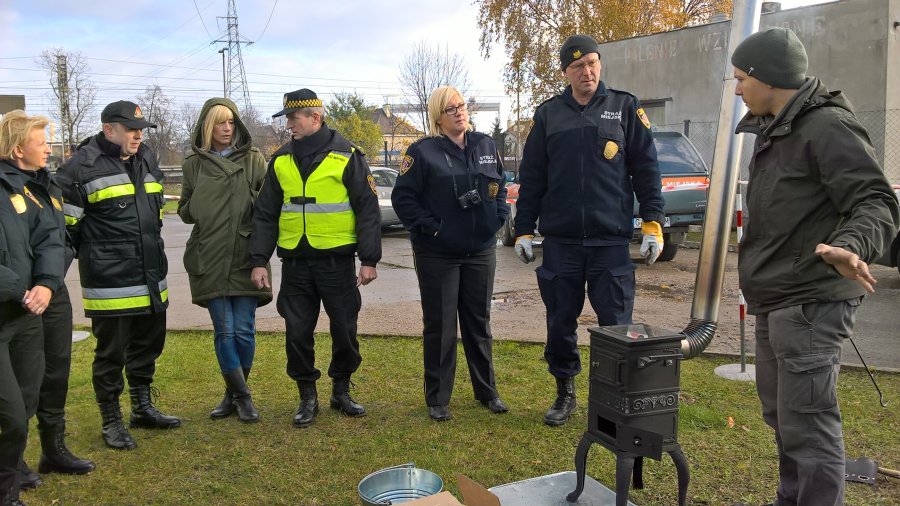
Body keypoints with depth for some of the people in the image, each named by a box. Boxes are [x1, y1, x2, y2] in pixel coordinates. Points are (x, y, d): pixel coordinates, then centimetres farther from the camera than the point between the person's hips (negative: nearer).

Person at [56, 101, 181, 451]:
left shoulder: (147, 160, 12)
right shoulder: (83, 166, -12)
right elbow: (64, 221, -9)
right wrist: (91, 252, -4)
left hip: (151, 277, 8)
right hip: (109, 281, -7)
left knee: (148, 344, 18)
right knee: (111, 352, 4)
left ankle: (143, 408, 35)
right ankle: (111, 421, 20)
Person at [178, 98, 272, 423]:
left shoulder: (254, 160, 5)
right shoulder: (194, 164, 9)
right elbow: (185, 211, 14)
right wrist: (201, 209, -6)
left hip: (246, 258, -1)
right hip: (210, 261, 1)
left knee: (244, 330, 1)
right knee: (224, 331, -1)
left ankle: (235, 393, 21)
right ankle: (241, 396, 14)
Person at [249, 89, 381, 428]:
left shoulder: (346, 156, -4)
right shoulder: (281, 160, 7)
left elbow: (368, 210, -4)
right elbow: (265, 215, 10)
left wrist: (369, 259, -9)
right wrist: (259, 261, 3)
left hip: (337, 260, -3)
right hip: (295, 262, 3)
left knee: (345, 330, 6)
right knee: (297, 333, 5)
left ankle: (341, 390, 26)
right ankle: (307, 396, 21)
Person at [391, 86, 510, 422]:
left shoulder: (486, 146, 7)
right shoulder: (423, 152, -7)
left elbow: (500, 187, 18)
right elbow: (402, 197, -8)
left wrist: (498, 217, 3)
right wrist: (430, 227, -14)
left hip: (481, 251, 4)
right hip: (437, 254, -4)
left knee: (479, 322, 15)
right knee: (440, 327, 3)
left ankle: (486, 391, 28)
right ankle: (437, 399, 16)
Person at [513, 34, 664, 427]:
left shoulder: (625, 108, 5)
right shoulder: (548, 114, 8)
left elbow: (646, 170, 3)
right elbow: (531, 177, 10)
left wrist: (652, 224, -4)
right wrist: (523, 230, 6)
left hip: (611, 240, -1)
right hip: (560, 242, 2)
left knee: (617, 324, 2)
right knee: (560, 323, 9)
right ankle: (565, 394, 26)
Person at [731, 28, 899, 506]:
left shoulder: (828, 126, -15)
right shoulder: (775, 130, 15)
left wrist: (851, 246, -41)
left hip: (810, 303, -10)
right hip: (777, 300, 11)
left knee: (807, 424, -7)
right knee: (780, 412, 20)